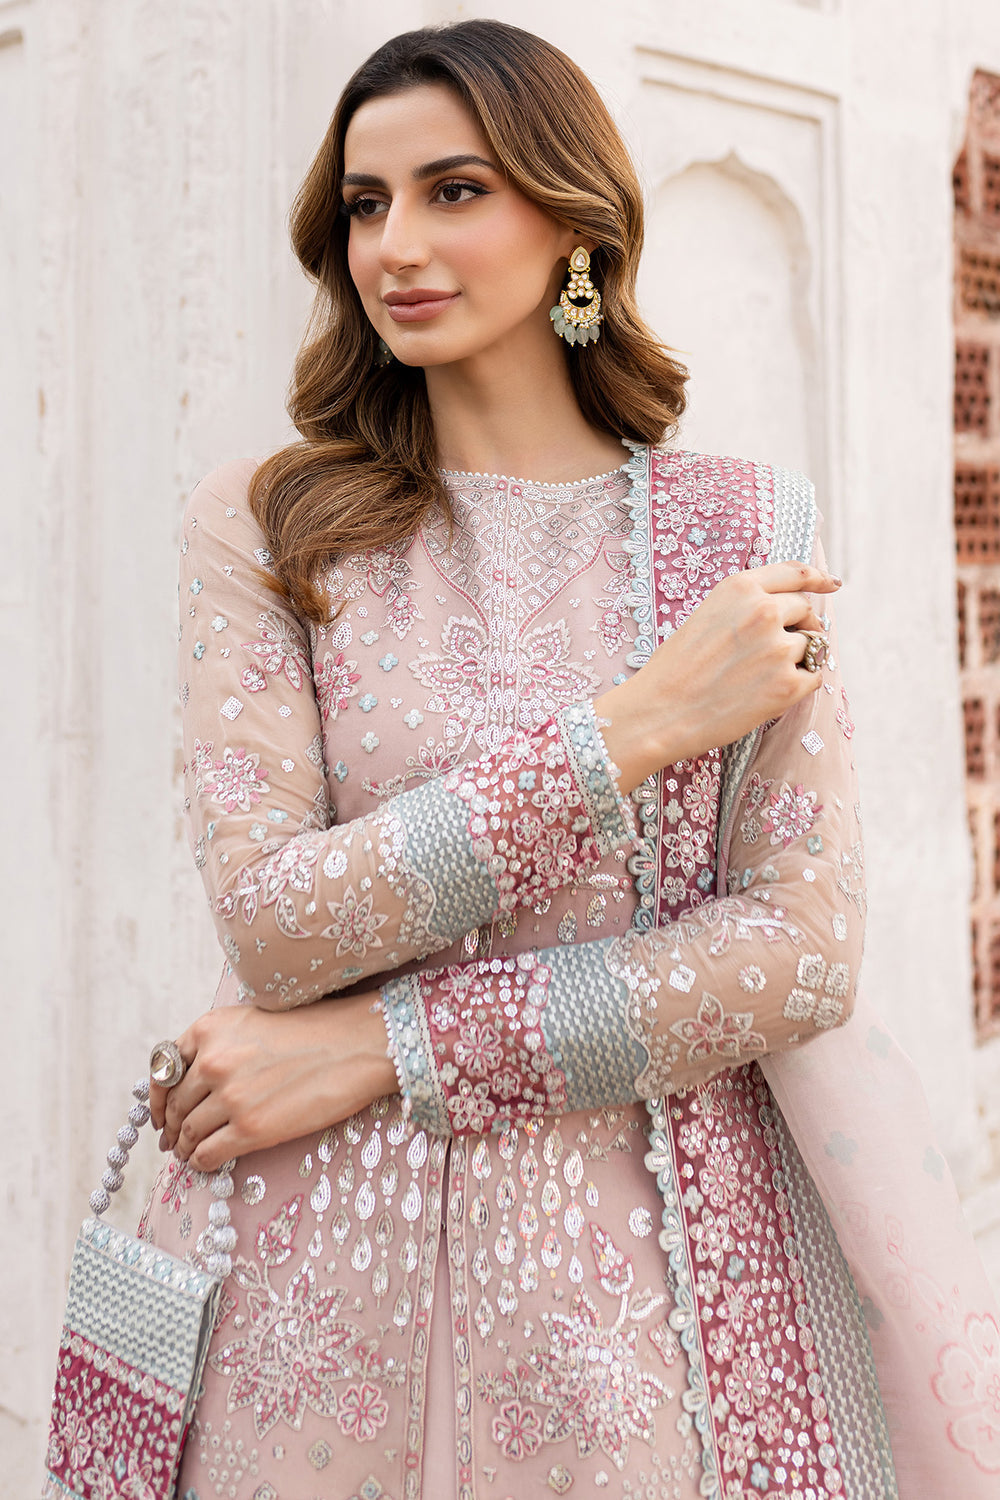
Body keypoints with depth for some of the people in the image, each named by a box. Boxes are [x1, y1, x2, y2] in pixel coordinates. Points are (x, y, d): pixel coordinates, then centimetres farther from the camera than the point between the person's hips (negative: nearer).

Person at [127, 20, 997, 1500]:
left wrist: (381, 1049, -15)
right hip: (326, 1266, 0)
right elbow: (272, 923, -12)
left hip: (633, 1269, 0)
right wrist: (636, 724, -17)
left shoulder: (745, 531, -2)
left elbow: (803, 949, -9)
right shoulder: (264, 527, -2)